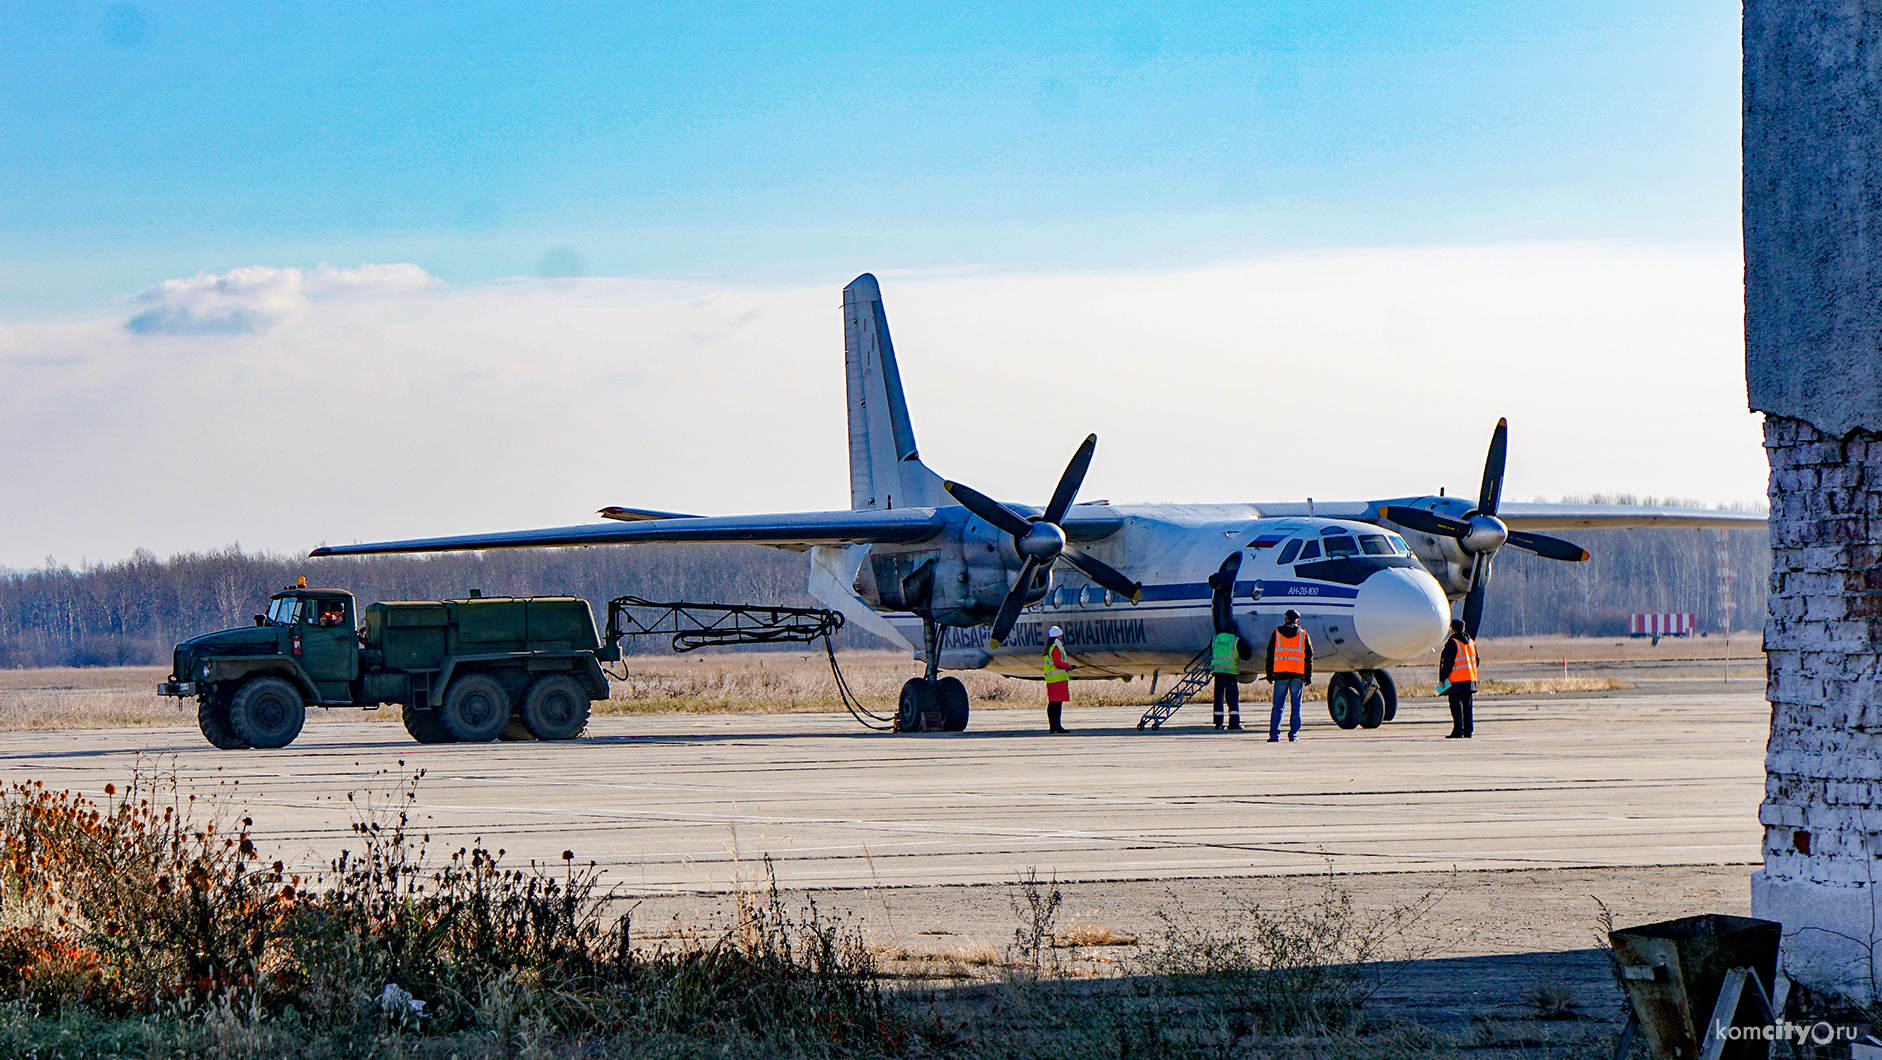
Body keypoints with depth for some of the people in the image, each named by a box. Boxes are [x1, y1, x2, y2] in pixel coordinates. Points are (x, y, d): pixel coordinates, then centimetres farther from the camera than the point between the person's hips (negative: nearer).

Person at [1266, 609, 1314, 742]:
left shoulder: (1277, 633, 7)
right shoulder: (1303, 635, 8)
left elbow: (1270, 654, 8)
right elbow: (1309, 656, 8)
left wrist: (1269, 673, 13)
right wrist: (1308, 676, 11)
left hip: (1280, 673, 0)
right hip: (1298, 675, 0)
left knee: (1277, 706, 2)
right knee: (1296, 706, 5)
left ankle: (1274, 734, -5)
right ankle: (1293, 734, 1)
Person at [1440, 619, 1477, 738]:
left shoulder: (1452, 643, -9)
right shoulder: (1471, 642, 14)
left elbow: (1447, 662, -11)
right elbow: (1476, 661, 21)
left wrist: (1442, 679, -8)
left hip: (1457, 680, -7)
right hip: (1470, 679, 7)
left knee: (1456, 706, -4)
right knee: (1467, 706, 10)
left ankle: (1458, 731, -8)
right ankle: (1468, 731, 9)